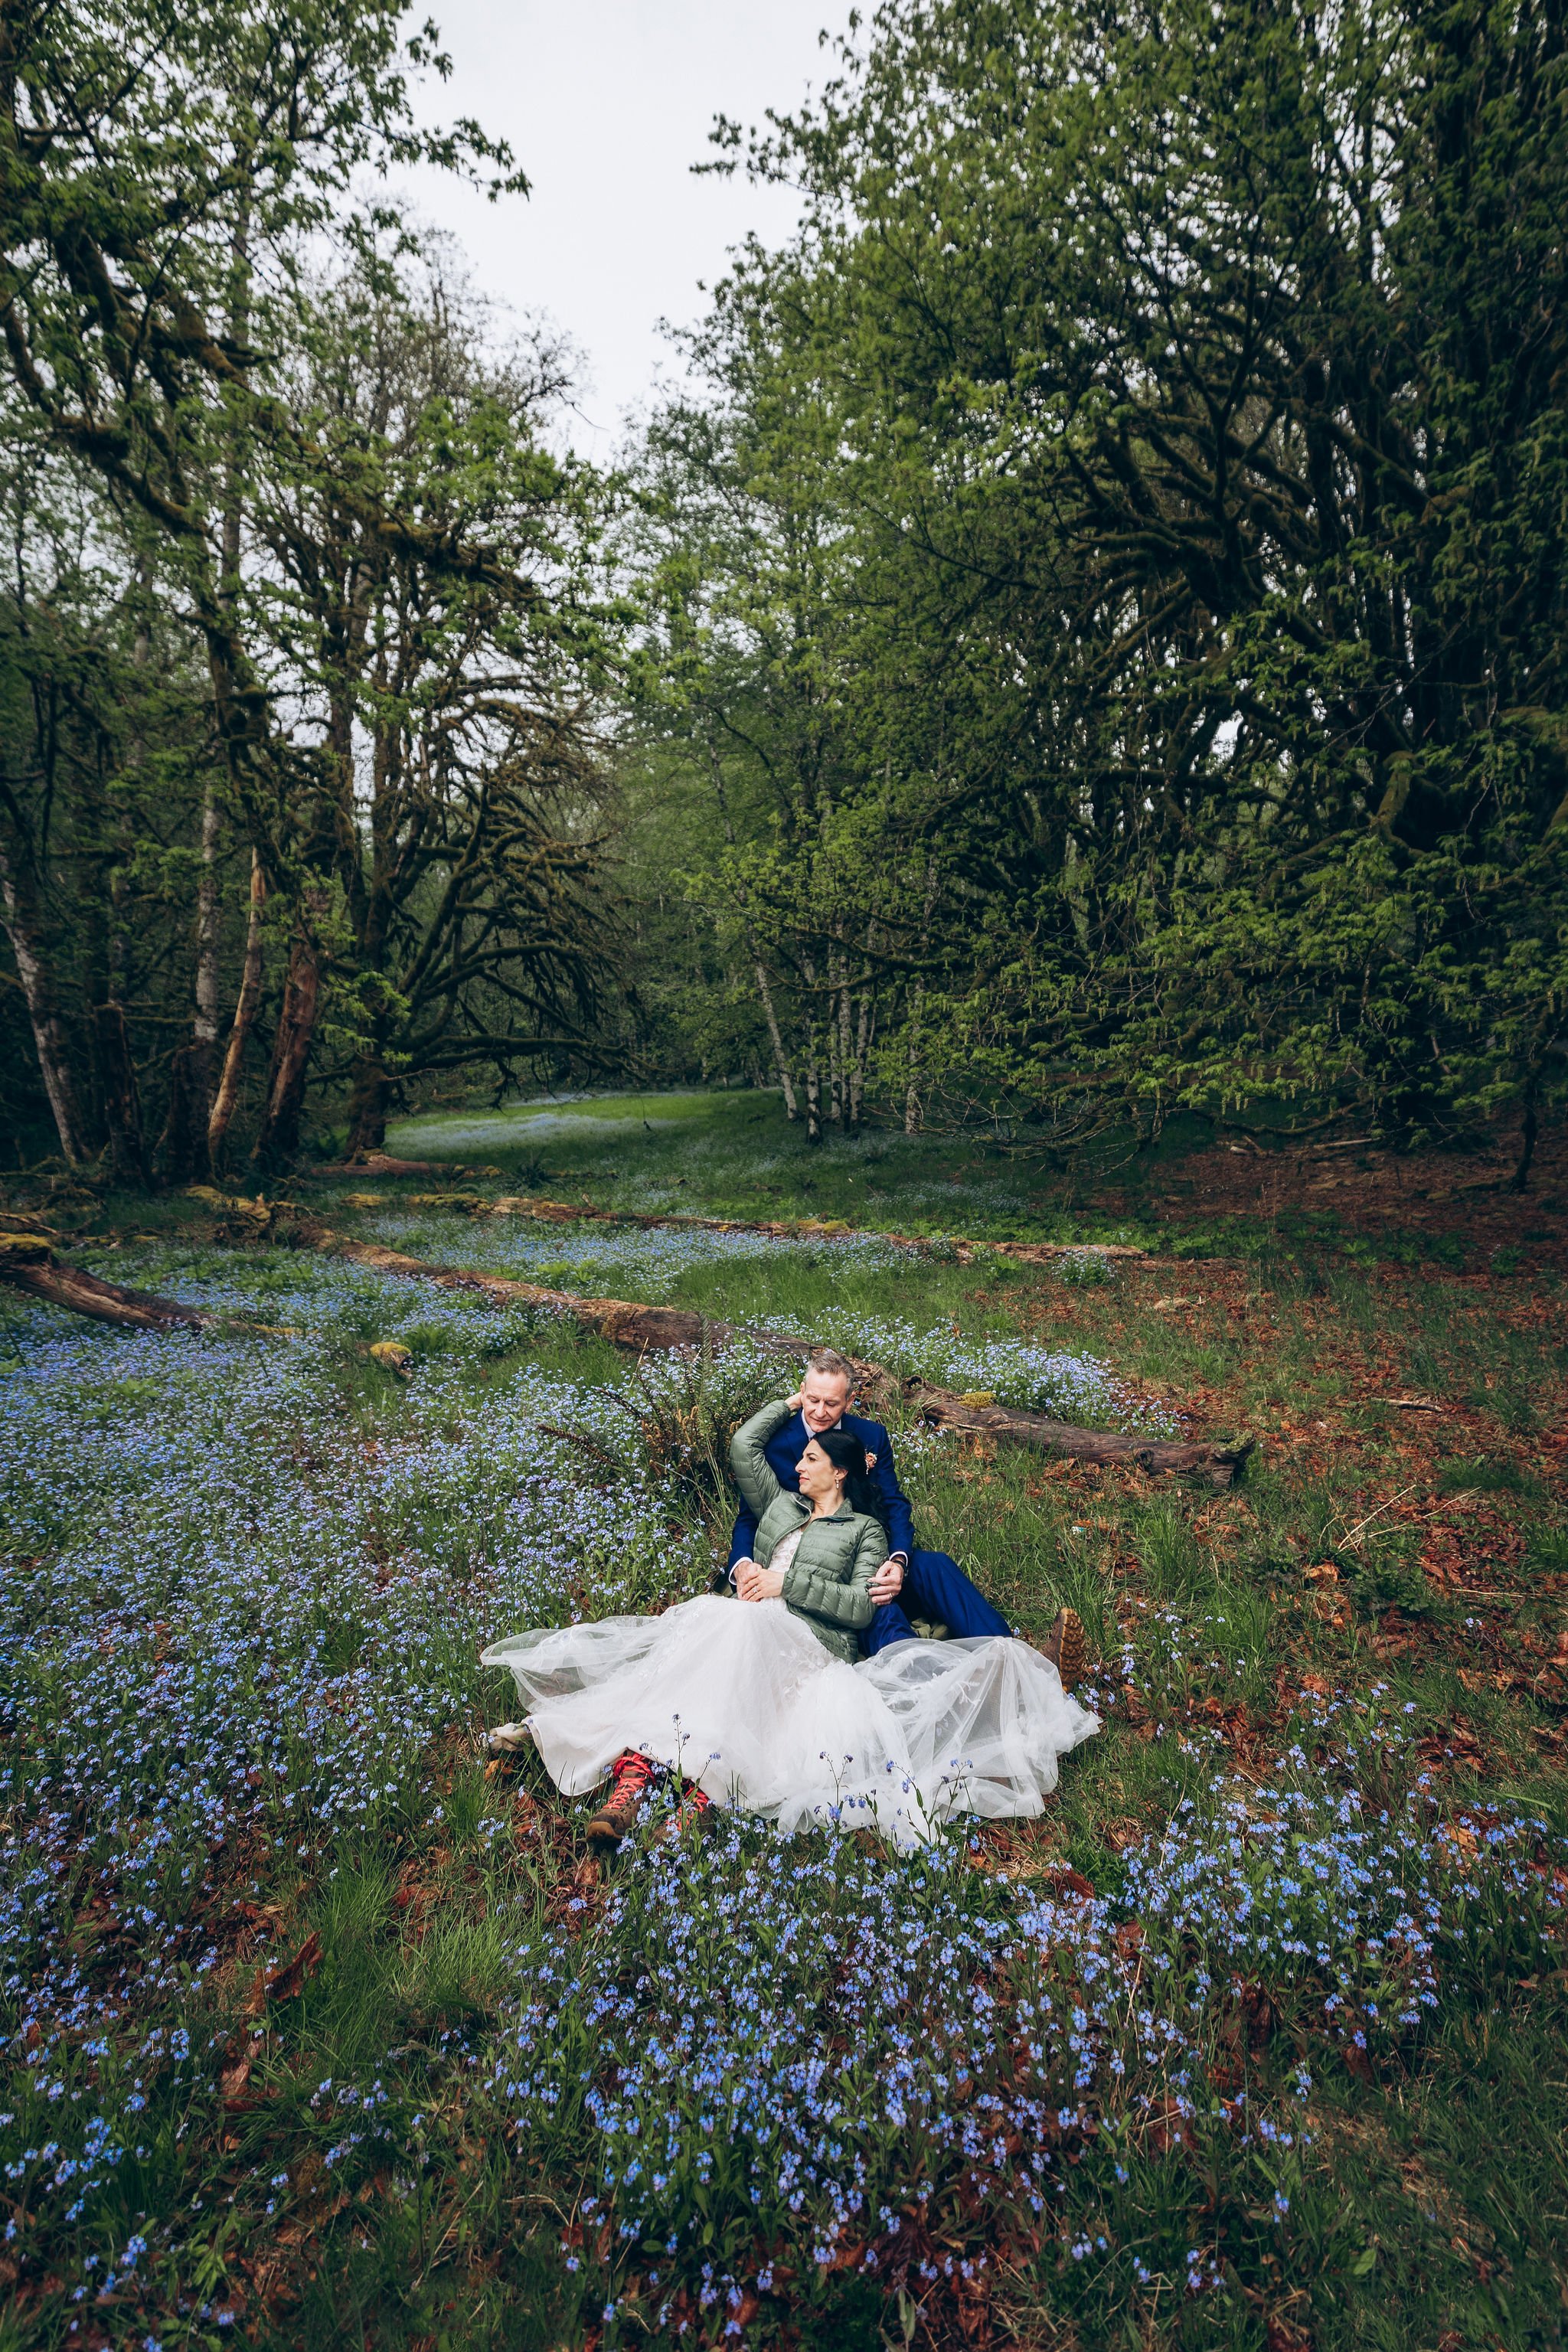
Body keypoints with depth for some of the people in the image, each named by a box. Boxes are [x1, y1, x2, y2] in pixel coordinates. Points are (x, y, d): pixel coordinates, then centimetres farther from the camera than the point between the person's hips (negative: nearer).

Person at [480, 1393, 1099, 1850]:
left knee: (737, 1627, -37)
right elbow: (743, 1447, 21)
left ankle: (703, 1786, -48)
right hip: (745, 1625, 4)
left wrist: (785, 1583, -8)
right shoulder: (779, 1504, 28)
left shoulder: (865, 1528, 14)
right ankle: (632, 1771, -45)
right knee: (701, 1623, -31)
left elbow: (861, 1606, 0)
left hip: (807, 1641, -4)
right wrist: (792, 1403, 30)